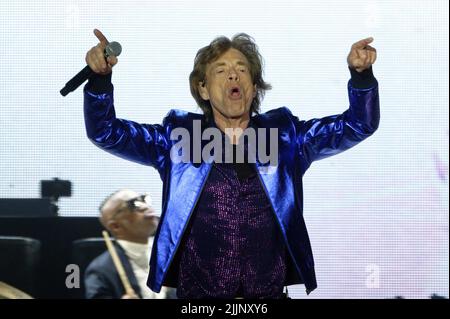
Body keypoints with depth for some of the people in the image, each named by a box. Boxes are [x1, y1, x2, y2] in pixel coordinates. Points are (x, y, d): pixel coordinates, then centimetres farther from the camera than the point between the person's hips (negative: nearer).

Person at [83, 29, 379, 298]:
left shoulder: (286, 135, 6)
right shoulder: (177, 136, 4)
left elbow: (358, 125, 4)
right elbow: (106, 132, 0)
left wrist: (361, 75, -15)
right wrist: (100, 78, -18)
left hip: (269, 291, 1)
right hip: (197, 294, -1)